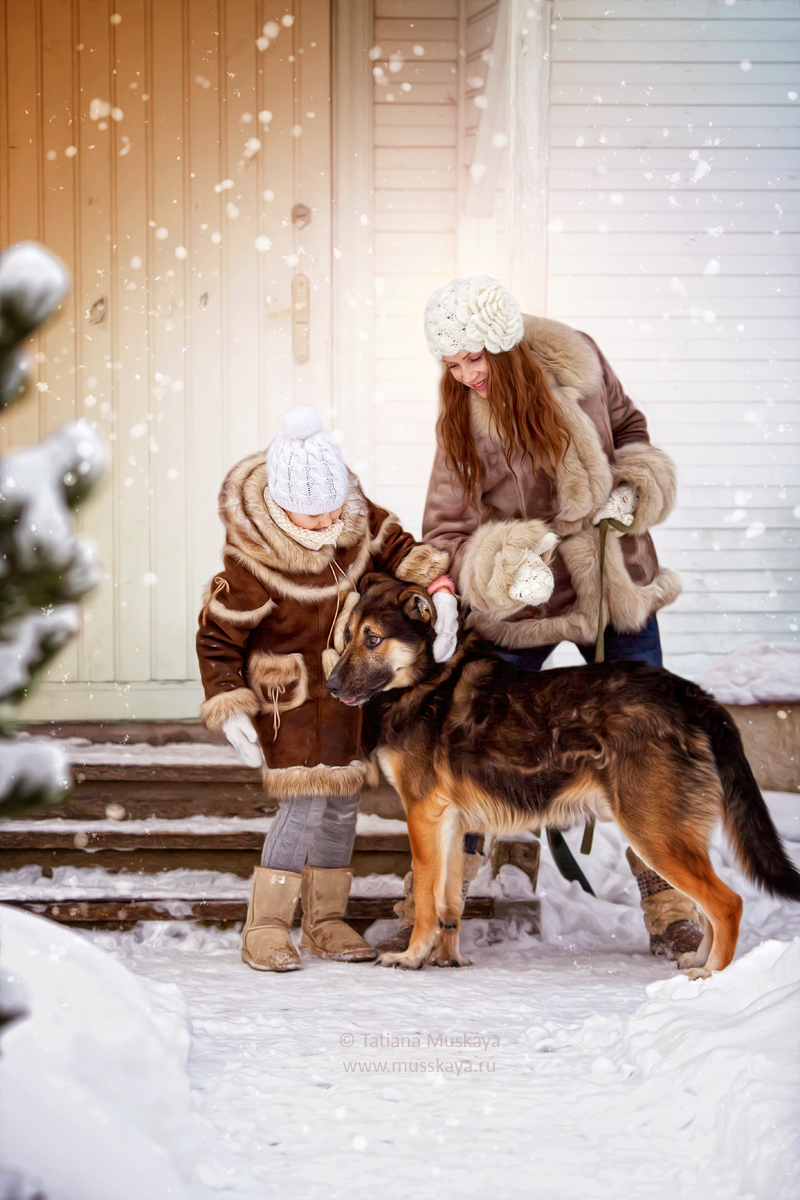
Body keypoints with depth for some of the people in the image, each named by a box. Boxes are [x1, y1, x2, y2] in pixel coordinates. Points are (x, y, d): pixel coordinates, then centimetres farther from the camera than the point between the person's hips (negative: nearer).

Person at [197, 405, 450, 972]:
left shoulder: (356, 515, -12)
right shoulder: (256, 560, -27)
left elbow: (396, 548, 5)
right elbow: (218, 637, -18)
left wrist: (437, 588, -12)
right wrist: (230, 709, -23)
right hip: (290, 692, -6)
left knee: (343, 800, 10)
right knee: (304, 802, -14)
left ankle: (326, 919, 22)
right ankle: (265, 928, -5)